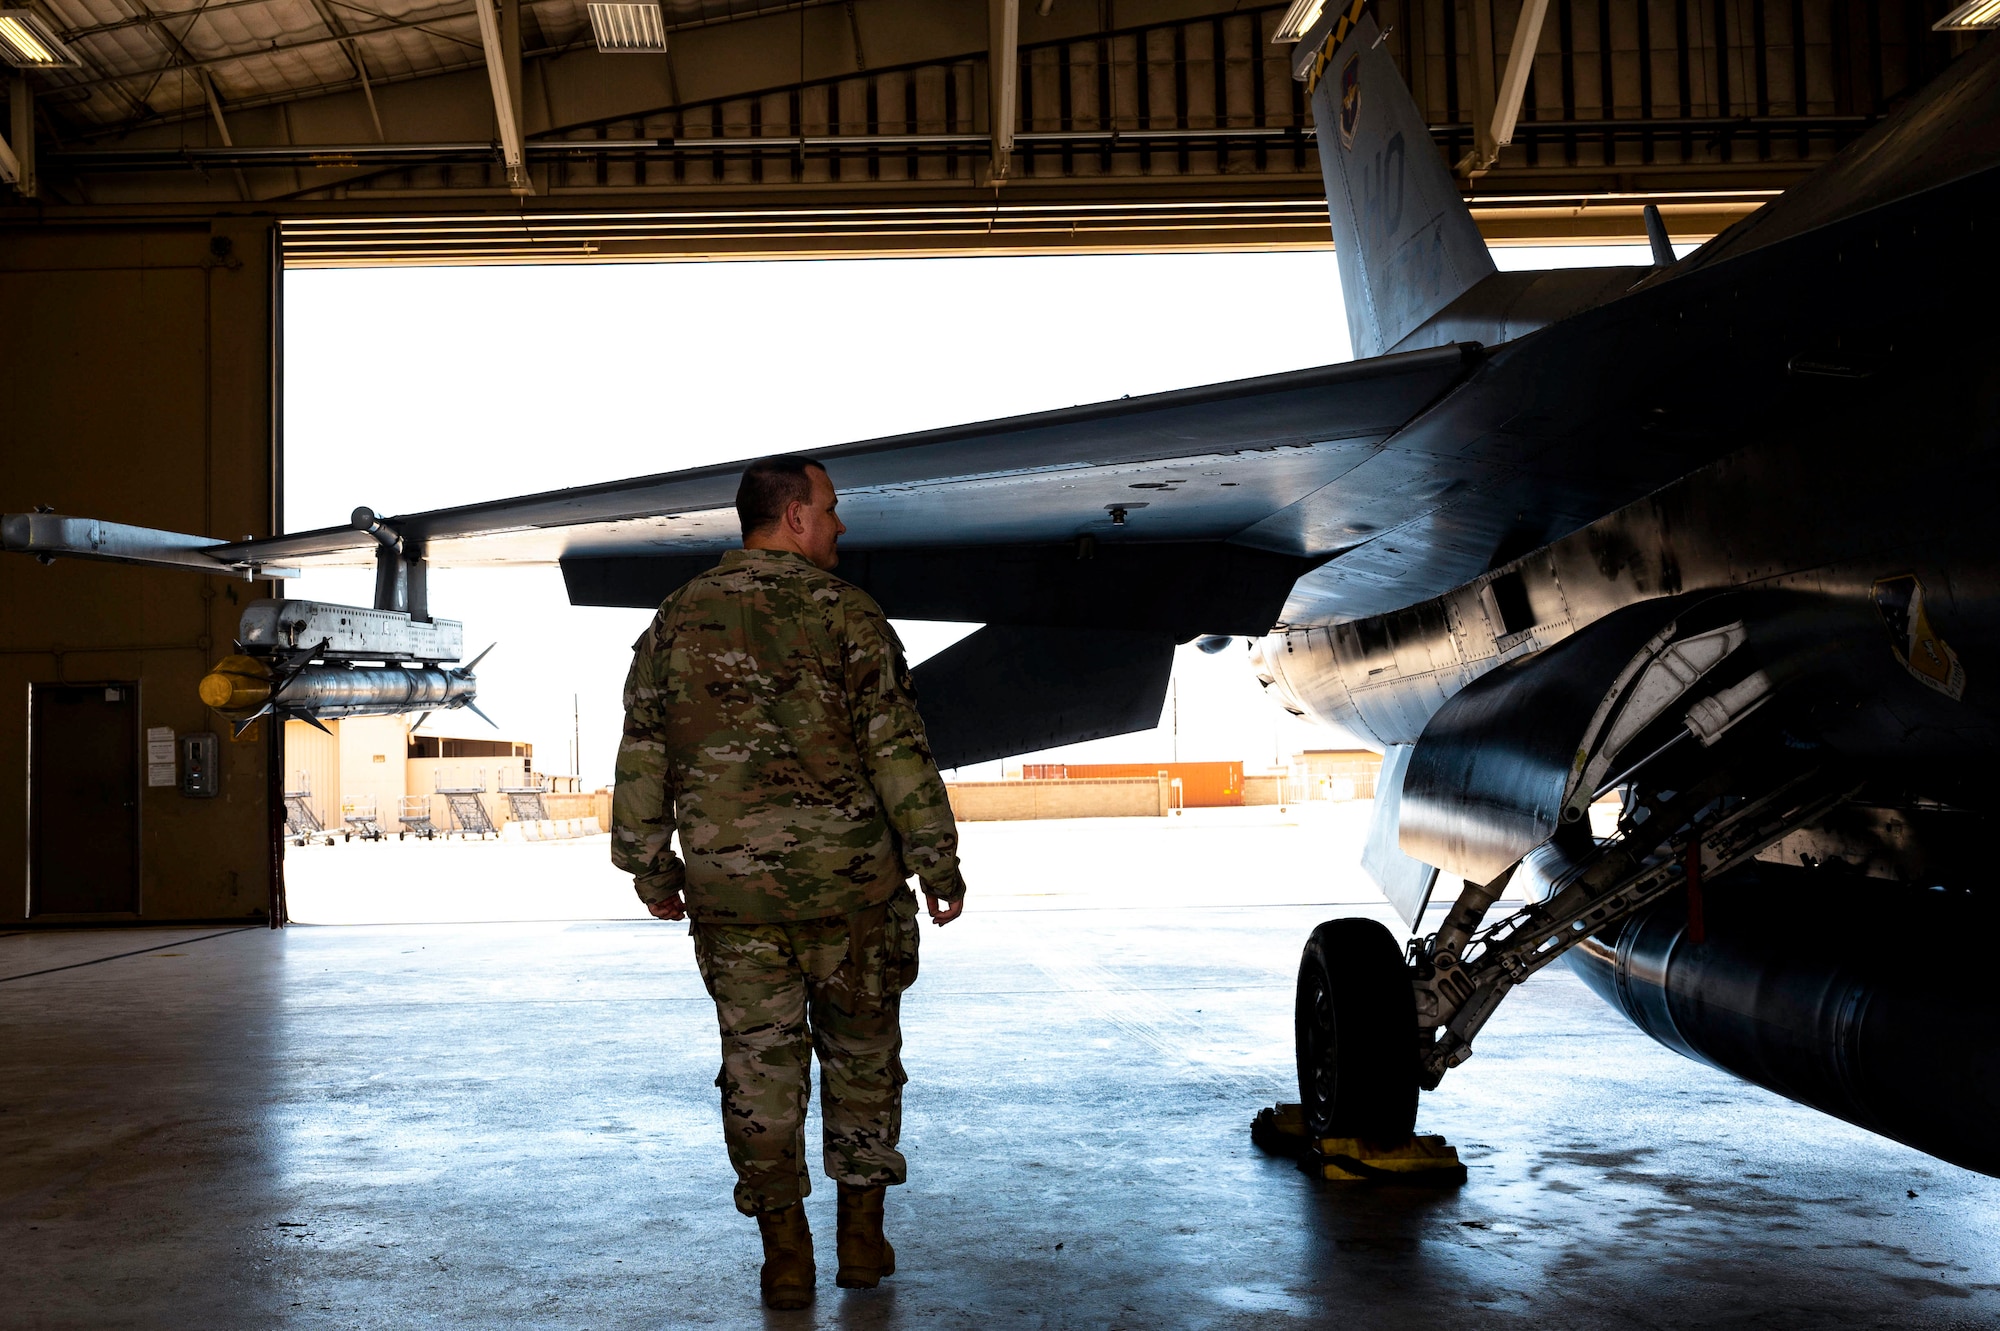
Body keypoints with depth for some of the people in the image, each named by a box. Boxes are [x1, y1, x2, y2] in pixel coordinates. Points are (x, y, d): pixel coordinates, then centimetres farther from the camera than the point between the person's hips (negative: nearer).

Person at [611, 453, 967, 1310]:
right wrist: (938, 862, -2)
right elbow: (897, 749, -9)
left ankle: (785, 1257, 12)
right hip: (849, 881, -2)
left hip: (729, 887, 2)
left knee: (759, 1063, 9)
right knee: (861, 1053, 14)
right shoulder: (844, 613, -6)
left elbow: (642, 756, 8)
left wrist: (651, 869, 17)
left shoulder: (678, 620, 6)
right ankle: (862, 1238, 21)